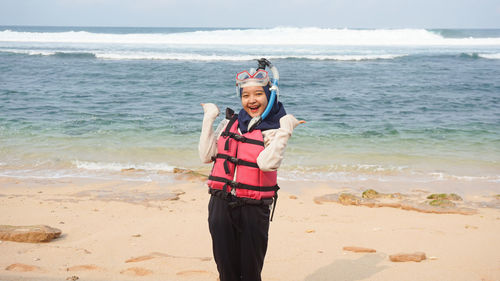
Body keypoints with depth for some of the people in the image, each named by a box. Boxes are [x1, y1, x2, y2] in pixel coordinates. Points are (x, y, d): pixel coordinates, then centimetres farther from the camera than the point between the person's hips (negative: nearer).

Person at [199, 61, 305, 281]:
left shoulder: (273, 130, -5)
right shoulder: (230, 122, 9)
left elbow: (266, 163, -22)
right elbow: (206, 156, 2)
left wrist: (285, 130, -22)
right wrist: (209, 118, 3)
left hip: (253, 208, -4)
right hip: (220, 204, 4)